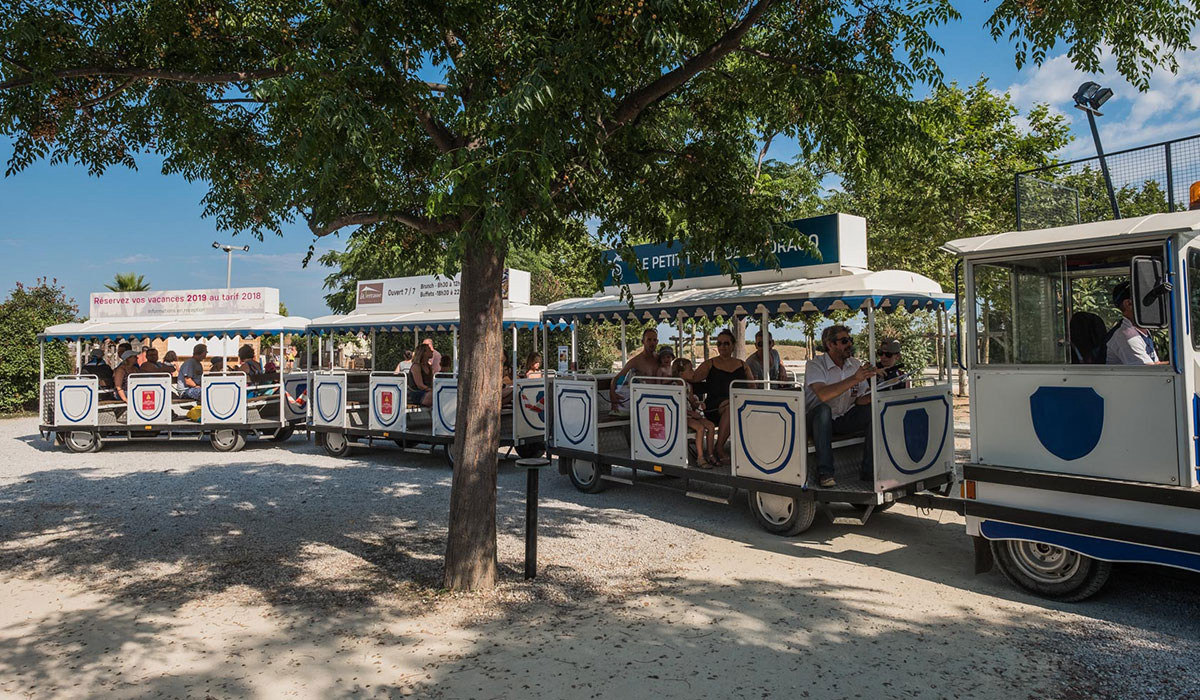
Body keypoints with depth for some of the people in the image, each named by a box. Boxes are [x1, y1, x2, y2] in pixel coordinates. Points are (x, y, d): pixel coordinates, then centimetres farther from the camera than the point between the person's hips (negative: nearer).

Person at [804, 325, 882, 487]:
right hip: (817, 419, -5)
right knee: (823, 409, -37)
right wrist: (854, 379, -35)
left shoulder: (855, 364, 5)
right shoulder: (815, 364, -13)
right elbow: (822, 394, -32)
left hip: (844, 420, 5)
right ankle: (824, 472, -33)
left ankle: (868, 470, -13)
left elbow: (861, 400, 1)